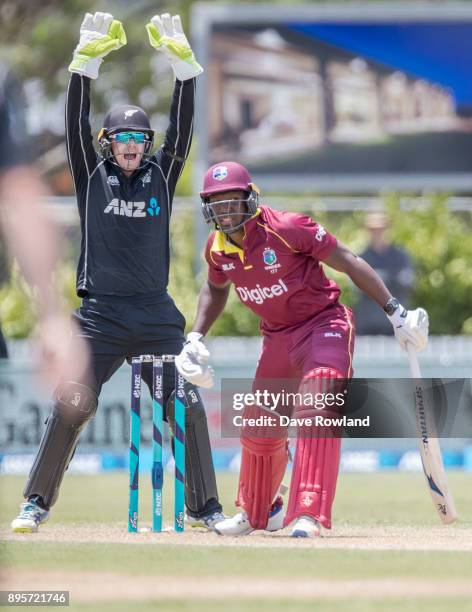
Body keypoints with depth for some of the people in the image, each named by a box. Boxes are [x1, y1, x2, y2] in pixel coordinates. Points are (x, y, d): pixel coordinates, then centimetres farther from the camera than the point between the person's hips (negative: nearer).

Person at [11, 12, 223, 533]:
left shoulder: (161, 176, 10)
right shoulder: (93, 176, 7)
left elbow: (182, 125, 2)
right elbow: (76, 122, -4)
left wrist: (181, 60, -10)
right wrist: (88, 59, -15)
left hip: (156, 315, 2)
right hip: (100, 316, -2)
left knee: (188, 407, -2)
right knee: (71, 407, -8)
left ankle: (203, 506, 9)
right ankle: (36, 502, 3)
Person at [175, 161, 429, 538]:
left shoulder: (286, 229, -22)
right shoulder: (217, 248, -4)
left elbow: (348, 263, -16)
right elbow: (216, 289, 21)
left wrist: (395, 312, -18)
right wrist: (196, 337, 9)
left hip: (325, 325, -6)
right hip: (277, 338, 6)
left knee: (317, 410, -28)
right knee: (260, 432, 14)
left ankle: (310, 516, -31)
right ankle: (257, 513, 41)